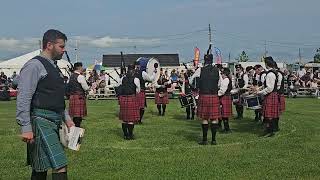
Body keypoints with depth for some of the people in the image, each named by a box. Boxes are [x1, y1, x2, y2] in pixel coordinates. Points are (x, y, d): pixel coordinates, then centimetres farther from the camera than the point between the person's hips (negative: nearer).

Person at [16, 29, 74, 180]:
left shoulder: (54, 67, 18)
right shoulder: (34, 66, -11)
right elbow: (23, 99, -17)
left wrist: (67, 119, 20)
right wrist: (26, 128, -21)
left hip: (54, 122, 9)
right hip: (40, 121, -9)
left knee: (41, 168, 14)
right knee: (60, 165, -14)